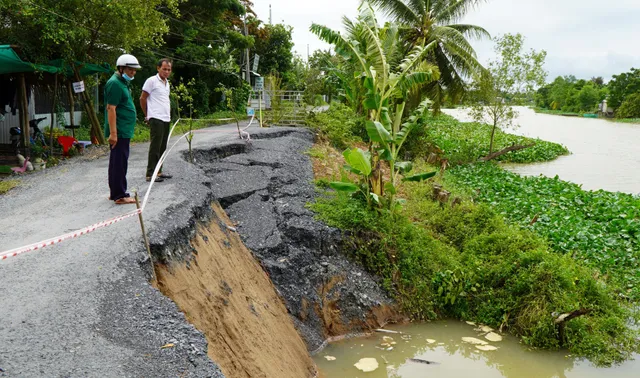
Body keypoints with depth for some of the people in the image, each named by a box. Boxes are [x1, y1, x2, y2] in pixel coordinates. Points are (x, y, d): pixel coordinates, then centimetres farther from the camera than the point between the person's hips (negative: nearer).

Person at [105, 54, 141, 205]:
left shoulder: (123, 82, 17)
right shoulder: (115, 83, -14)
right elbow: (111, 109, -20)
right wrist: (113, 133, -24)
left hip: (124, 130, 10)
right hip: (119, 131, -10)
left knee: (117, 162, 15)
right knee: (120, 162, -7)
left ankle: (115, 192, 23)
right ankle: (120, 195, -3)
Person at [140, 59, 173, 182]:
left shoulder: (167, 83, 17)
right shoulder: (151, 81, -7)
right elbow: (142, 99, -3)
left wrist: (168, 114, 17)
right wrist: (147, 115, 4)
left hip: (166, 119, 8)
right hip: (156, 119, -8)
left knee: (162, 148, 12)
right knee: (155, 147, -8)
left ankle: (158, 171, 20)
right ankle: (150, 174, -4)